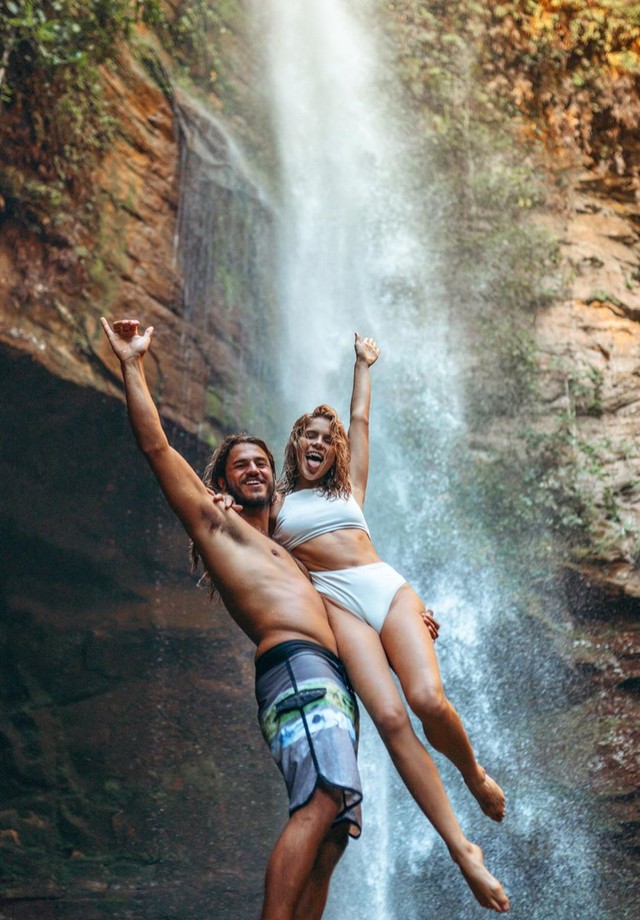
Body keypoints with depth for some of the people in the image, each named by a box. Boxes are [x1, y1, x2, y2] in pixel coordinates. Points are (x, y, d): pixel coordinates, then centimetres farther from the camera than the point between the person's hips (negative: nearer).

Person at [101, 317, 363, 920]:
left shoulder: (280, 552, 36)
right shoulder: (214, 522, 15)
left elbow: (326, 608, 46)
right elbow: (157, 447, 8)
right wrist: (132, 364, 9)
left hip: (331, 682, 8)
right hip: (295, 667, -8)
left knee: (331, 836, -2)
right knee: (320, 802, -28)